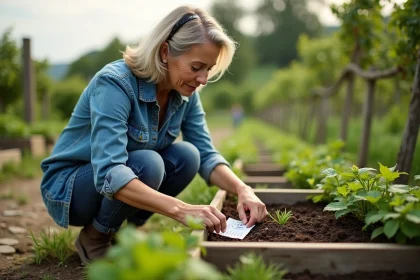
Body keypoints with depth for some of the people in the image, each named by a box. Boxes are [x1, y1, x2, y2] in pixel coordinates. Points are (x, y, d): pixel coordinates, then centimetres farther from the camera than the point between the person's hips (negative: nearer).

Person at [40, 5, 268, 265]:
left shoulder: (186, 93, -9)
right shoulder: (115, 83, -31)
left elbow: (206, 154, -7)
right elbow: (108, 174, -40)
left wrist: (243, 190, -26)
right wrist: (181, 210, -48)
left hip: (127, 177, 7)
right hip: (68, 186, -6)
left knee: (186, 156, -18)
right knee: (147, 164, -33)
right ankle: (93, 239, -6)